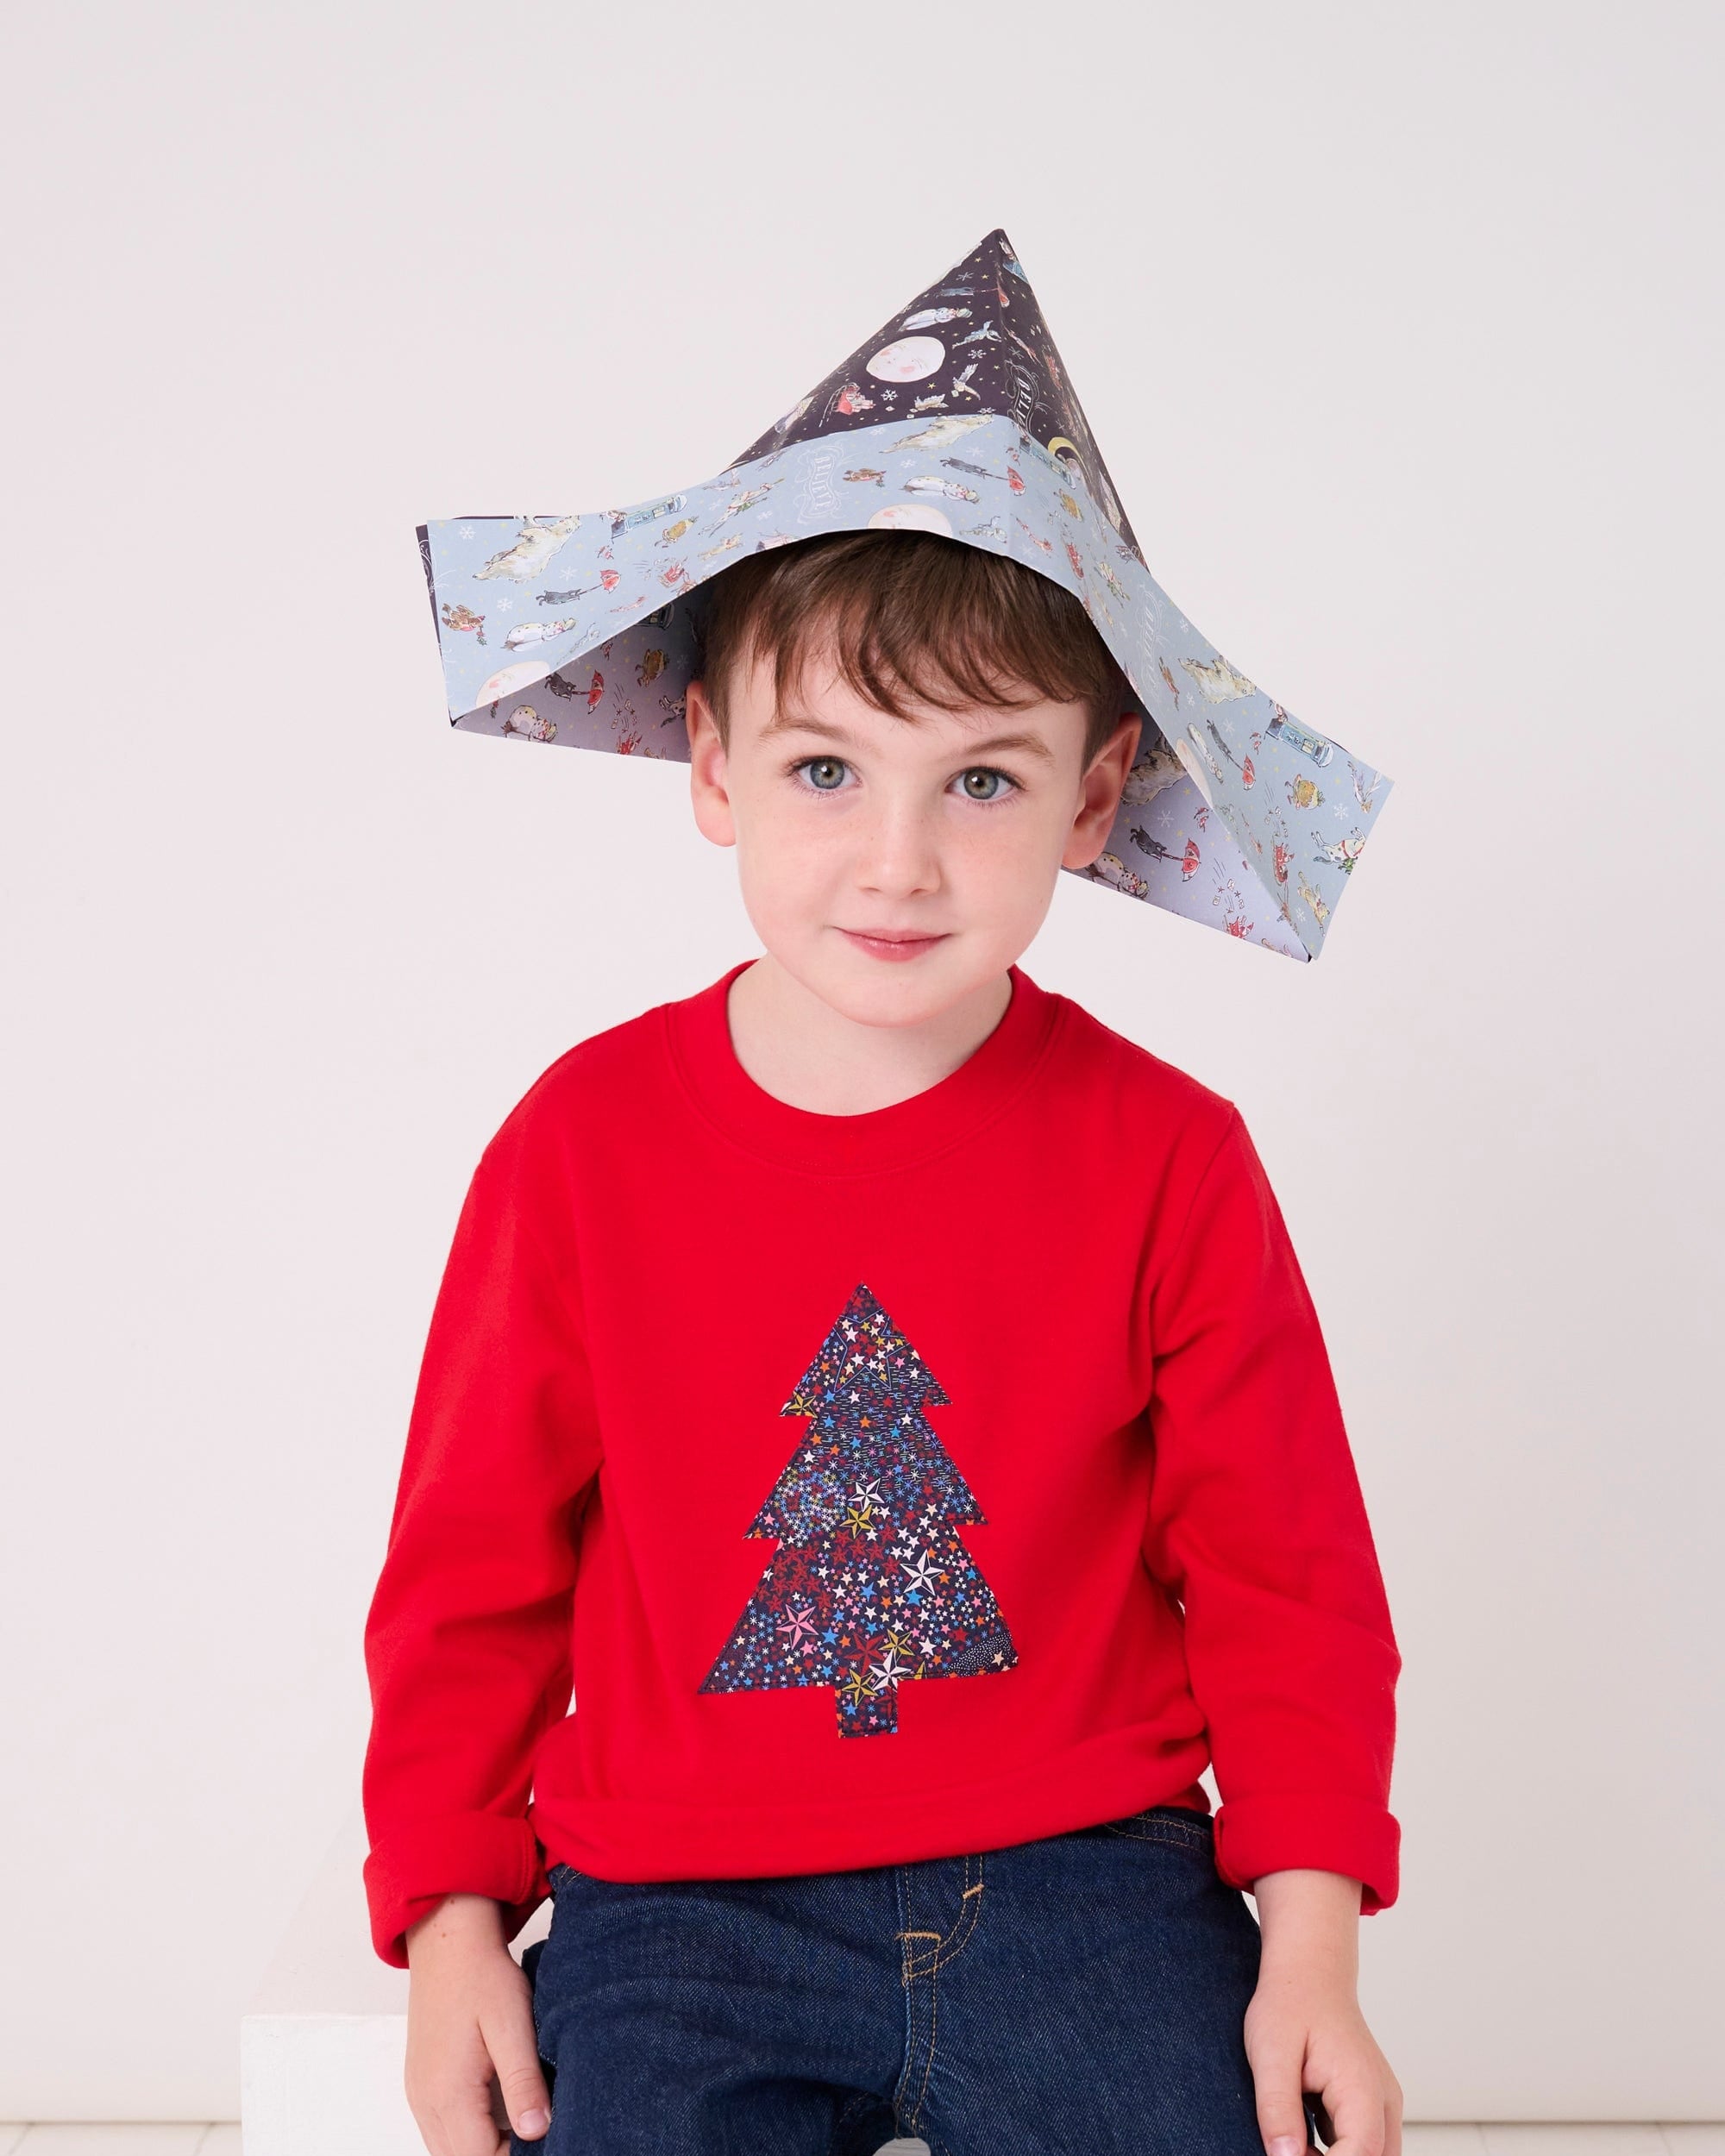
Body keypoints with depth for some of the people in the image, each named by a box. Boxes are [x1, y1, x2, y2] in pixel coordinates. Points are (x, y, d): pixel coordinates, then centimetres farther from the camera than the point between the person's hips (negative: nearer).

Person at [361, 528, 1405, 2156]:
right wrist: (450, 1921, -1)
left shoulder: (1167, 1155, -3)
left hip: (1077, 1868, 1)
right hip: (678, 1895, 0)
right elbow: (473, 1563, 5)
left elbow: (1280, 1568, 4)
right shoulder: (582, 1146, -3)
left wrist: (1313, 1935, -5)